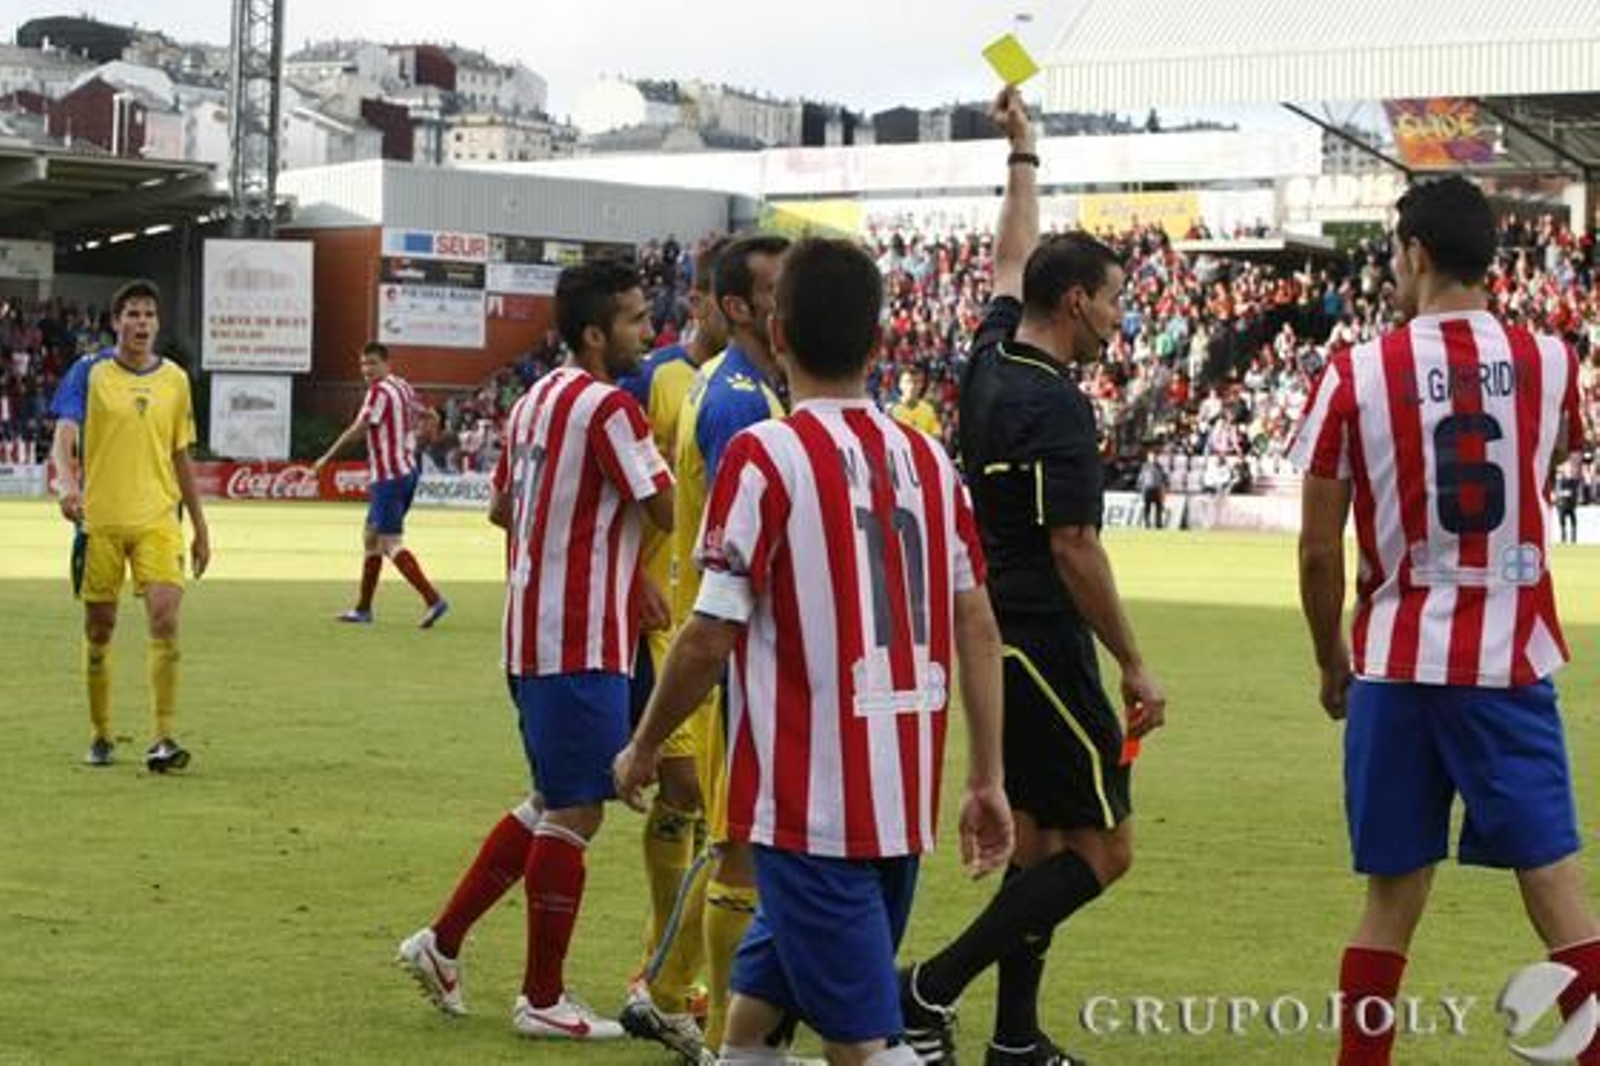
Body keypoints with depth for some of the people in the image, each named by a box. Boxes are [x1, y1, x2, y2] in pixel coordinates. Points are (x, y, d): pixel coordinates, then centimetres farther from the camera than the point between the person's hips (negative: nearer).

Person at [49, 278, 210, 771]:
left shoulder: (174, 379, 9)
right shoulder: (89, 372, 0)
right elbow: (64, 437, -10)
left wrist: (200, 528, 16)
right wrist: (66, 484, -30)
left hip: (158, 518, 1)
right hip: (99, 519, -1)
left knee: (165, 619, -14)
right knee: (99, 629, 6)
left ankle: (163, 738, -13)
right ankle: (100, 736, 20)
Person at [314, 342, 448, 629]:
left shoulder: (380, 391, -14)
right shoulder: (403, 387, 12)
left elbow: (356, 430, -18)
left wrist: (327, 458, -12)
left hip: (389, 477, -9)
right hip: (407, 470, 9)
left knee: (391, 543, -10)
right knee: (371, 536, 17)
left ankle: (433, 599, -20)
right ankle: (362, 609, 22)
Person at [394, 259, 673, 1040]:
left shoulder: (536, 400, 13)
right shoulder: (608, 407, -16)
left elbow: (503, 507, 22)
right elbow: (669, 511, -16)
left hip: (534, 631, 9)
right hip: (581, 642, -9)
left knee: (553, 802, 20)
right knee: (574, 814, 0)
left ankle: (442, 942, 21)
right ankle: (542, 1000, 7)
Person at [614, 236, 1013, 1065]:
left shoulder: (764, 455, -10)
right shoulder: (929, 459, 8)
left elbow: (710, 638, -12)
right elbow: (977, 628, 8)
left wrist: (643, 749, 2)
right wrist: (987, 781, 13)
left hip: (809, 802, -7)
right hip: (903, 801, 7)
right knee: (764, 982, 21)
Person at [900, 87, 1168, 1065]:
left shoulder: (992, 359, 7)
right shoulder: (1056, 406, -18)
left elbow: (1014, 258, 27)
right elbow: (1074, 551, -20)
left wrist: (1024, 155, 37)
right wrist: (1135, 667, -14)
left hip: (996, 636, 10)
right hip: (1046, 645, -10)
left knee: (1040, 842, 15)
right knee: (1103, 848, -4)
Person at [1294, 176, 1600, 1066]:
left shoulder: (1357, 374, -5)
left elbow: (1319, 552, -2)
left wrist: (1331, 661, 14)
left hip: (1398, 664, 0)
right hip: (1512, 662, 0)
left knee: (1393, 896, 9)